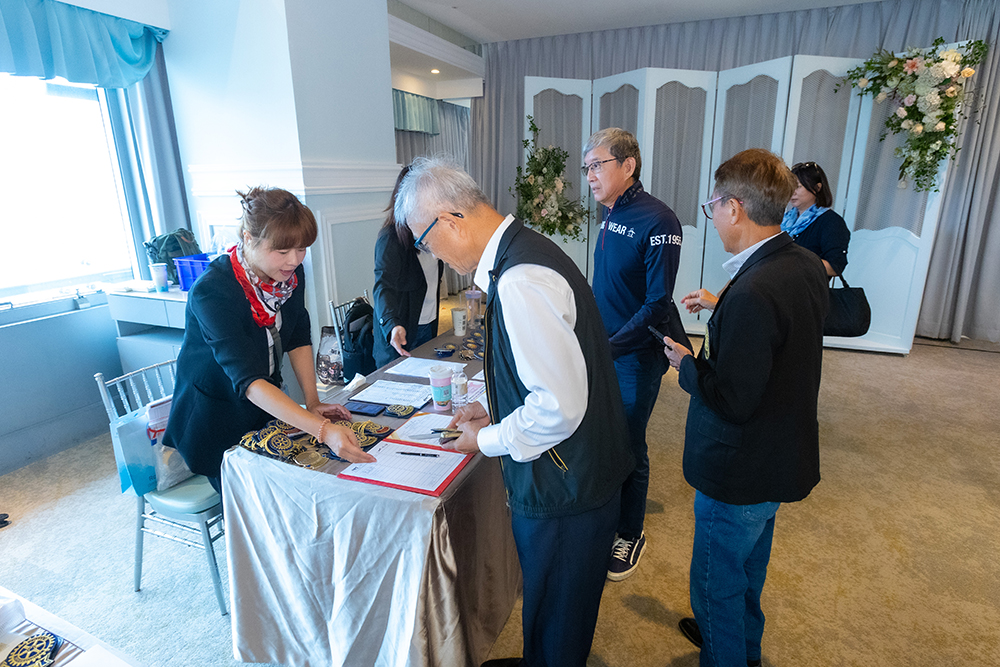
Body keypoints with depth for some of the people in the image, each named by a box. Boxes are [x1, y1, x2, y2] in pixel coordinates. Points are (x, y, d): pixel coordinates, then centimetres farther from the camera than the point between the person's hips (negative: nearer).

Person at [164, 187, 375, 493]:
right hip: (214, 419, -5)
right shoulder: (211, 291, -30)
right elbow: (247, 379, -38)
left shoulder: (291, 273, -11)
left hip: (269, 408, 5)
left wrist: (313, 402, -10)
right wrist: (322, 429, -49)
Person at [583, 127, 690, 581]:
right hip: (602, 348, 7)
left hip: (636, 356, -7)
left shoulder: (657, 221, -19)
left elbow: (657, 305, -21)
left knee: (628, 447, 8)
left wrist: (609, 348, -26)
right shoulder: (610, 216, 6)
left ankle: (630, 535, 31)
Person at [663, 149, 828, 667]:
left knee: (716, 581, 14)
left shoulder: (753, 293, -32)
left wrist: (686, 363, -13)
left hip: (740, 471, -10)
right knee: (748, 565, 31)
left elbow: (733, 400, -29)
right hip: (782, 456, 10)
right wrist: (721, 307, 14)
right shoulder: (806, 266, -2)